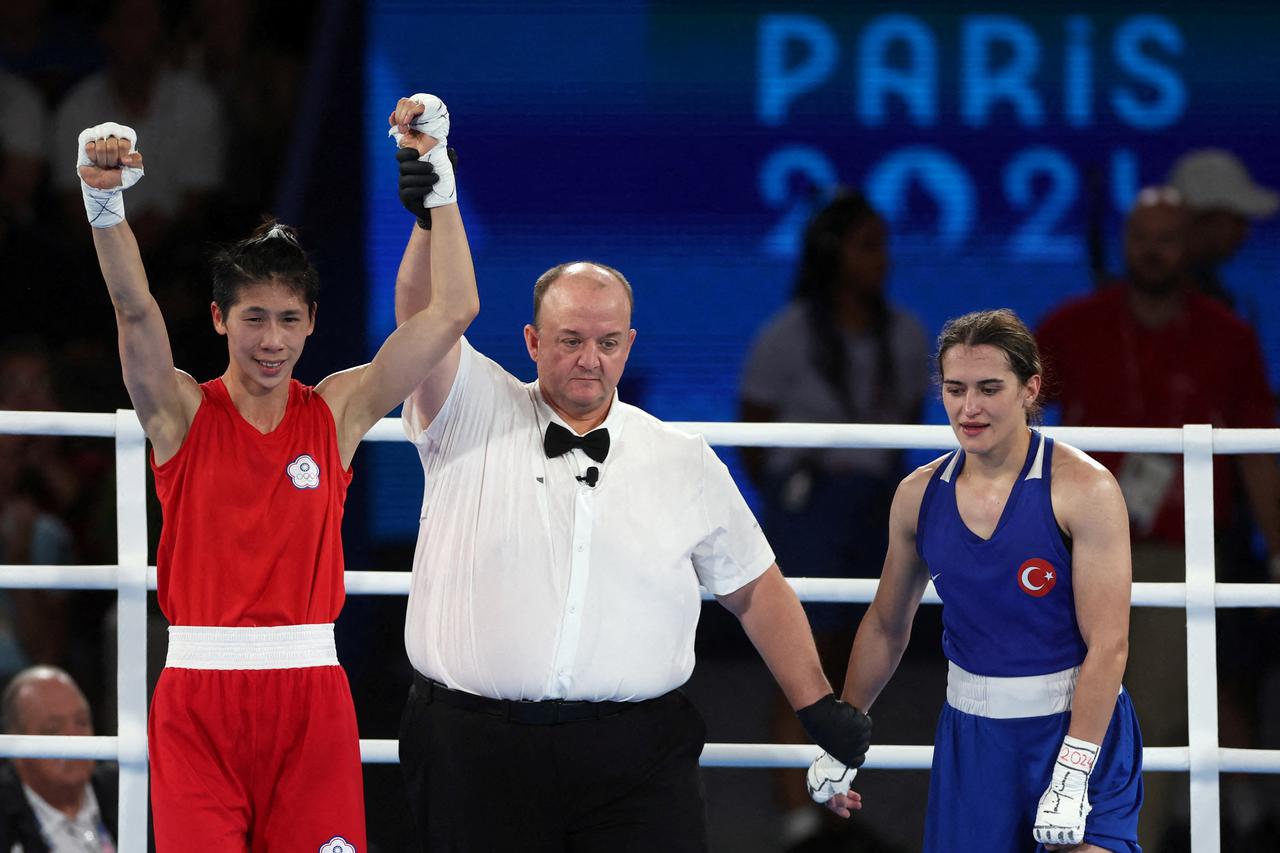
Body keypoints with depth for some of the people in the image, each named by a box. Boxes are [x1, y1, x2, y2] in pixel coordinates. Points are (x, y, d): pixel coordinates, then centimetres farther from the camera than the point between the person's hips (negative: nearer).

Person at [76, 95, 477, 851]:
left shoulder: (337, 414, 7)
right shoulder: (182, 413, 3)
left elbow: (452, 312, 3)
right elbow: (136, 312, -14)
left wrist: (437, 177, -1)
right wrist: (106, 202, -32)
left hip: (310, 696, 1)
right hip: (199, 695, -1)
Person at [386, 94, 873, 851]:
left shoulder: (683, 461, 12)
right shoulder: (474, 418, 7)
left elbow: (756, 589, 17)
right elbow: (428, 314, -9)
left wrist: (820, 706, 10)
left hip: (636, 759, 1)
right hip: (476, 751, -1)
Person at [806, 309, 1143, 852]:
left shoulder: (1084, 490, -12)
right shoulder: (919, 496, 3)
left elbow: (1107, 644, -16)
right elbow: (885, 626, 17)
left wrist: (1073, 775, -21)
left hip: (1078, 725, -4)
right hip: (971, 735, 4)